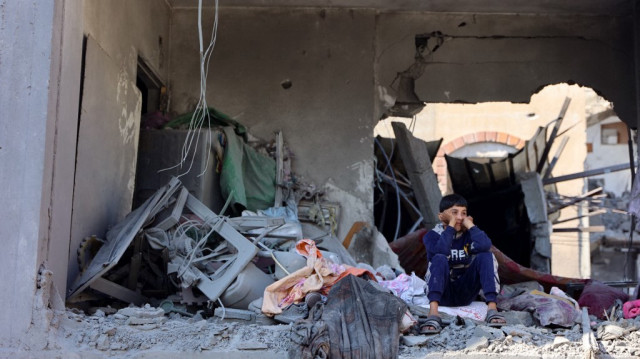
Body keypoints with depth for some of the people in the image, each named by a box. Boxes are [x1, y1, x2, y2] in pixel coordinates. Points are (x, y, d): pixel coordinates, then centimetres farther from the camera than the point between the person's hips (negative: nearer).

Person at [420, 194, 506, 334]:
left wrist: (470, 225, -14)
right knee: (439, 259, -31)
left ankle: (492, 308, -29)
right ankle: (433, 313, -45)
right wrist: (451, 227, -19)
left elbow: (485, 245, -22)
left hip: (466, 293, 3)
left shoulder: (469, 234, 4)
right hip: (442, 293, -2)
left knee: (486, 256, -17)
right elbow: (441, 251, -29)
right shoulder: (432, 236, -3)